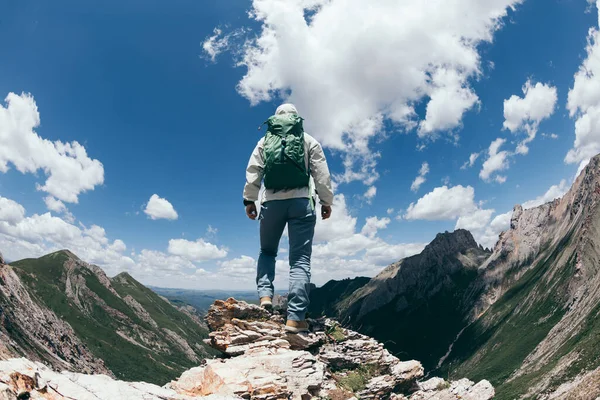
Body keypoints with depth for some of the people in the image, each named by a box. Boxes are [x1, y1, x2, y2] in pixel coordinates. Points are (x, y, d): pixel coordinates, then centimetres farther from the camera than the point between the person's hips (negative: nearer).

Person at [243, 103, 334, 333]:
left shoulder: (264, 142, 15)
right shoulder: (309, 141, 12)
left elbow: (252, 173, 7)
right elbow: (321, 174, 5)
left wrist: (249, 200, 11)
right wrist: (326, 201, 9)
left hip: (271, 202, 2)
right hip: (301, 201, -1)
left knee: (267, 252, 21)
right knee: (300, 260, -3)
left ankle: (265, 295, 1)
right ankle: (295, 318, -10)